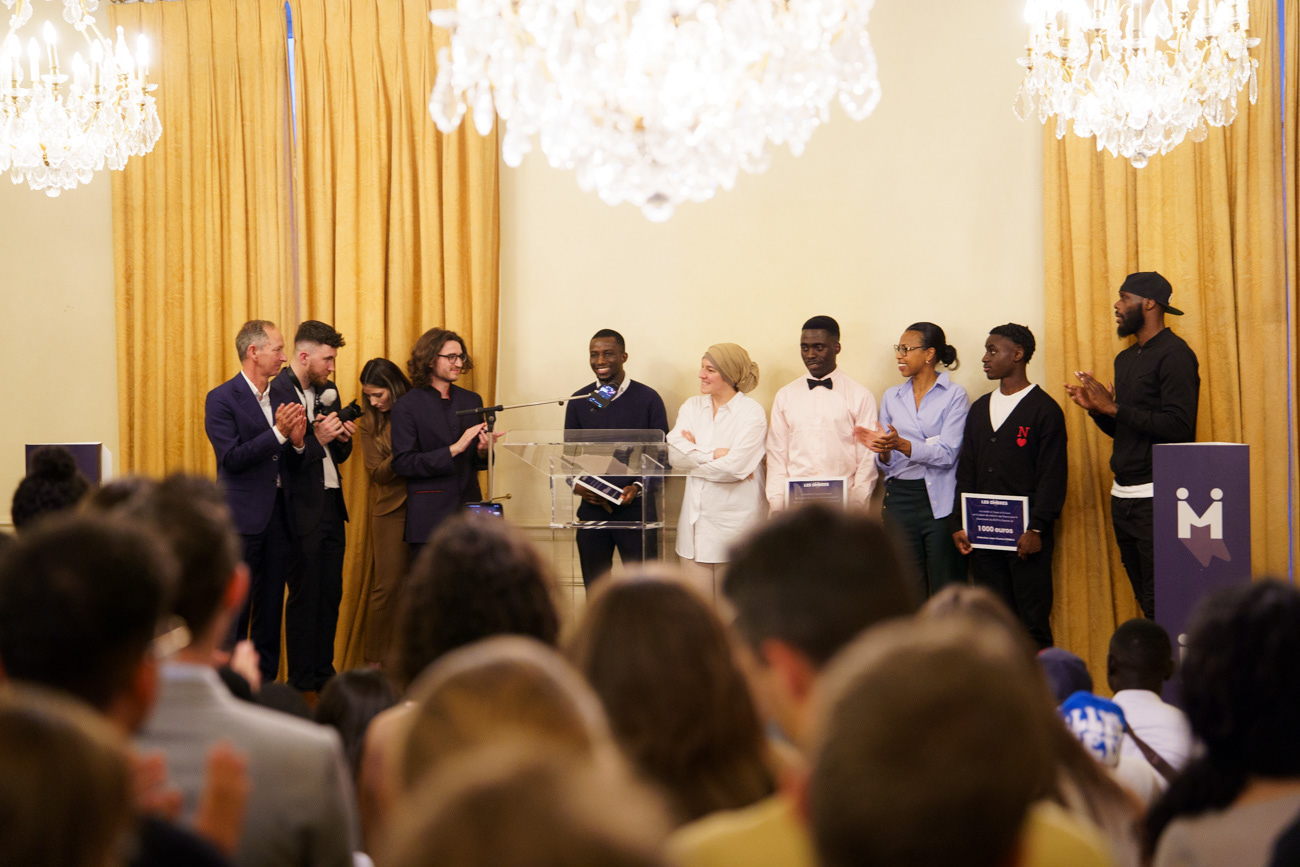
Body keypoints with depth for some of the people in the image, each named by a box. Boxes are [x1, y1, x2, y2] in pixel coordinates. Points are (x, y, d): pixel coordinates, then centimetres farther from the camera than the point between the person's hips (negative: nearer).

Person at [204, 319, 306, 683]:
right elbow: (232, 458, -15)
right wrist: (278, 432, -20)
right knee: (236, 607, -2)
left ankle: (267, 682, 16)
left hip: (279, 515, 6)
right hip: (243, 517, -6)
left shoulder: (284, 394, 12)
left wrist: (298, 442, -8)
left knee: (271, 606, 9)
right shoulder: (221, 399, -7)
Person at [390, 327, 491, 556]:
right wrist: (454, 449, -15)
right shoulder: (407, 406, -1)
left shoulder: (472, 400, 14)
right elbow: (403, 464, -9)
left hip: (469, 511, 4)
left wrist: (482, 450, -6)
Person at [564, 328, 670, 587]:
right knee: (594, 587, 8)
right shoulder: (579, 401, 8)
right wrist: (576, 485, -7)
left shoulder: (648, 399, 0)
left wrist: (638, 487, -14)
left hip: (636, 508, -3)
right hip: (591, 509, 3)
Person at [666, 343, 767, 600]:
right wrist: (716, 454, -11)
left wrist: (696, 452, -4)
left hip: (735, 515, -5)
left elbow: (733, 466, -16)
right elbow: (675, 453, -4)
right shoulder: (692, 407, 10)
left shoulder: (752, 413, -7)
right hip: (697, 511, 5)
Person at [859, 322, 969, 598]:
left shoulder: (954, 395, -1)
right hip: (900, 500, 4)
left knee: (945, 593, -5)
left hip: (940, 502, -4)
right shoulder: (892, 397, 13)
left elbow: (947, 453, -13)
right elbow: (888, 464, 14)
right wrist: (883, 449, -9)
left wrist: (902, 445, -25)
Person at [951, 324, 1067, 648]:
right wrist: (959, 523, 6)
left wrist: (1036, 529, -14)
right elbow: (966, 471, 16)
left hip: (1025, 535, -6)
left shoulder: (1044, 409, -2)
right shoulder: (980, 409, 17)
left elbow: (1053, 475, -7)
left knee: (1033, 621, -6)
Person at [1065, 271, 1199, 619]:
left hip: (1156, 497, -9)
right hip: (1123, 496, 9)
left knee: (1161, 607, -10)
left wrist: (1113, 407, -16)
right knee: (1145, 602, 10)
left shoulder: (1174, 354, -9)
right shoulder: (1125, 359, 18)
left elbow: (1178, 426, -19)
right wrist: (1096, 407, 4)